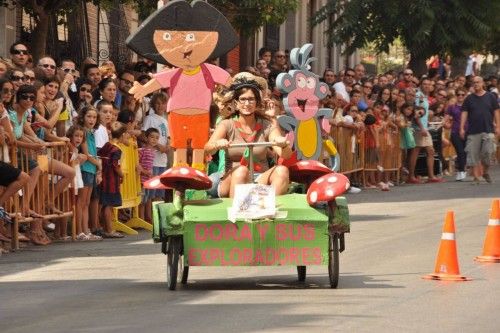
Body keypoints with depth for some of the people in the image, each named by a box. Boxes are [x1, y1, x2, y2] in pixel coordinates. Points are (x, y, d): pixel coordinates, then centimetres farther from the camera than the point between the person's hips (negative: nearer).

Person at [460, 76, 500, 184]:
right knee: (473, 155, -3)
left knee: (487, 153, -7)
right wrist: (462, 128, -5)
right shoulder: (469, 98, 7)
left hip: (488, 130, -1)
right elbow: (464, 113, 4)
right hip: (473, 131, 1)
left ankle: (485, 172, 17)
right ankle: (476, 177, 2)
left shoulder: (490, 97, 6)